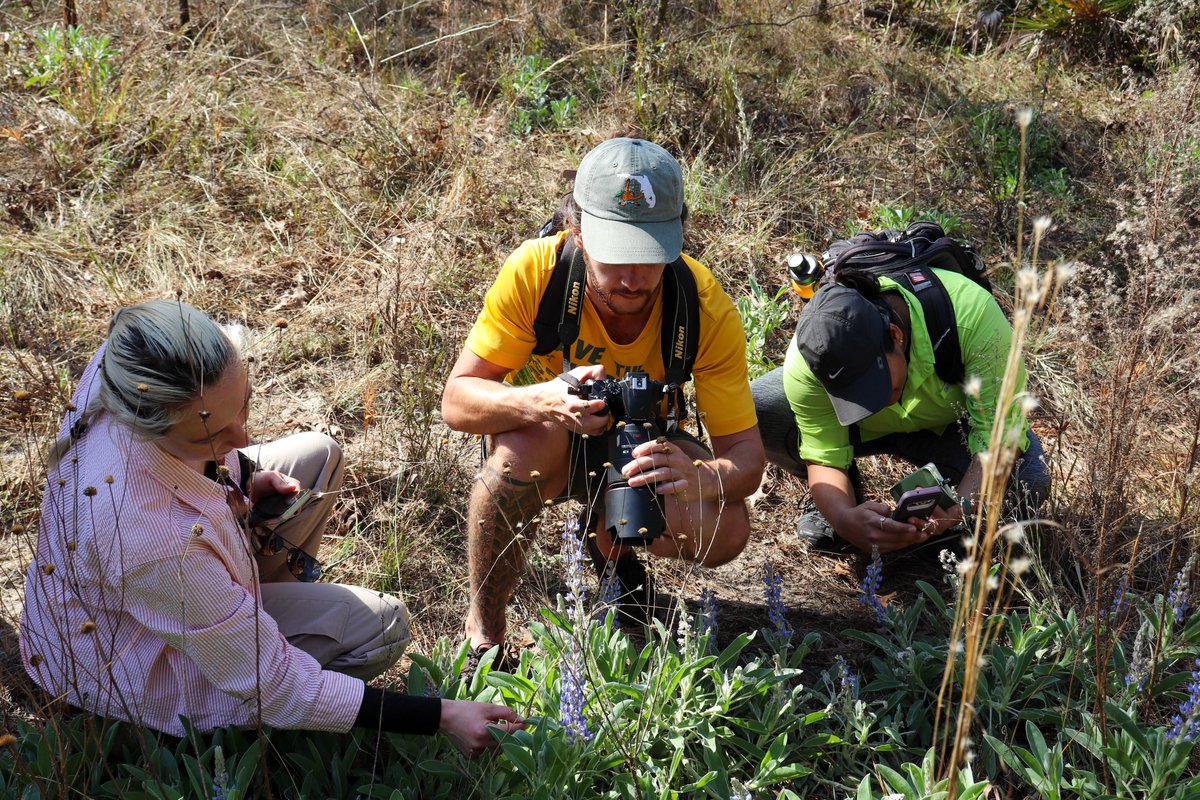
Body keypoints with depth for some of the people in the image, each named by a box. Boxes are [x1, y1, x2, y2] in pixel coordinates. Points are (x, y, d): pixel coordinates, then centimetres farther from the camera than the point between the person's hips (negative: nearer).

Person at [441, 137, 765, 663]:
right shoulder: (535, 270, -29)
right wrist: (542, 399, -48)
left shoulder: (707, 308, -26)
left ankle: (611, 537, 11)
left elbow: (746, 455, -24)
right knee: (534, 434, -37)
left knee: (725, 531, -26)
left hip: (644, 446, 2)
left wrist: (698, 478, -49)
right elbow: (457, 400, -27)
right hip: (546, 445, -1)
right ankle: (483, 628, -16)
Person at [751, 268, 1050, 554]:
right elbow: (824, 456, -26)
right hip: (855, 427, 2)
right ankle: (848, 498, -1)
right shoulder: (805, 362, -34)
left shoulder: (973, 315, -39)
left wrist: (958, 510, -51)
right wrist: (844, 517, -47)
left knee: (1029, 481, -33)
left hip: (948, 424, -1)